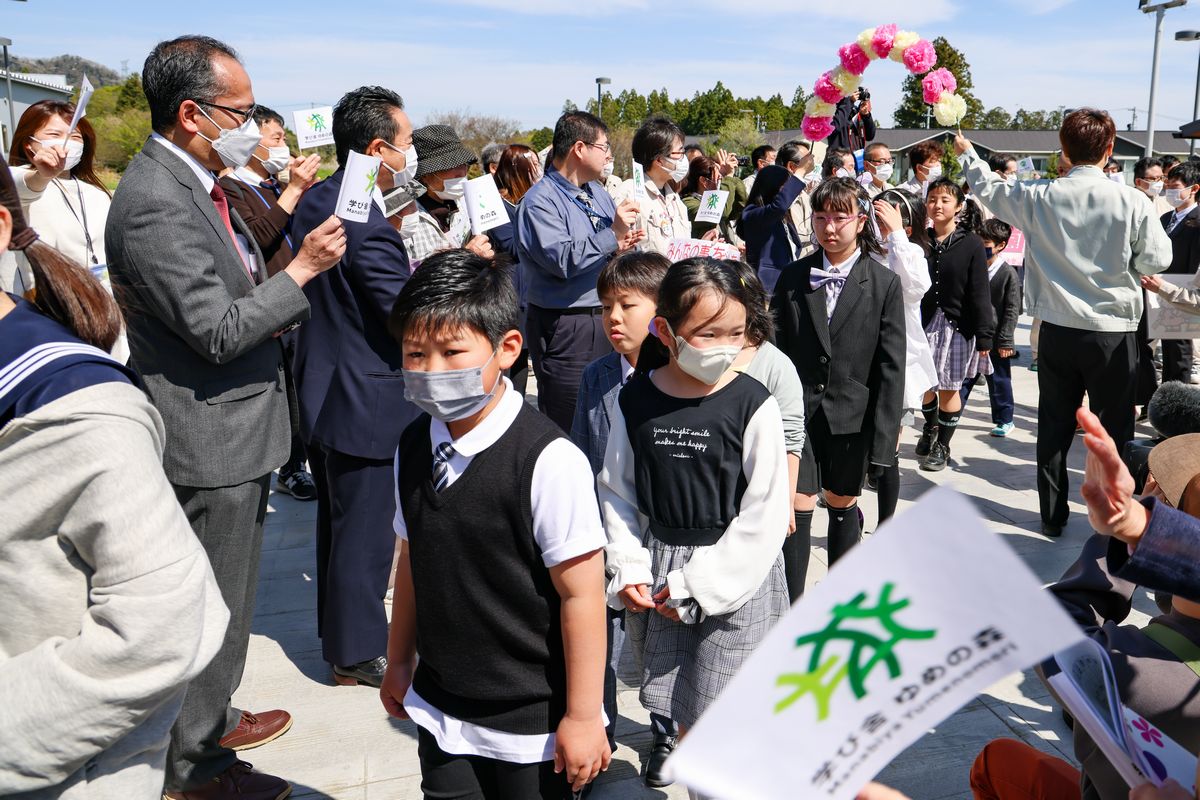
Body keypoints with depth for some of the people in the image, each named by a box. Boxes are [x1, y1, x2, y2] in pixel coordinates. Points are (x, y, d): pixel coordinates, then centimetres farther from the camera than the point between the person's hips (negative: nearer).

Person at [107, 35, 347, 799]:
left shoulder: (194, 183, 10)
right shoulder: (155, 203, -22)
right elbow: (216, 330, -24)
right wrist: (302, 269, -18)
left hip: (234, 431, 10)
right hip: (210, 441, -10)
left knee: (224, 598, 23)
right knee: (213, 608, 6)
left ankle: (212, 717, 43)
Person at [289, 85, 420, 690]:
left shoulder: (316, 199, 5)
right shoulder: (369, 225, -25)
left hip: (322, 389, 10)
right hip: (364, 403, -10)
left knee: (338, 520, 22)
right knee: (365, 529, 5)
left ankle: (338, 627, 39)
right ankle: (358, 653, 21)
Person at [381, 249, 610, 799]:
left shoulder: (549, 460, -22)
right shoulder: (414, 447, -2)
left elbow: (580, 594, -19)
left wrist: (583, 716, -13)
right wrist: (399, 662, 17)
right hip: (437, 711, 5)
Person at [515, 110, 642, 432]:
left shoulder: (598, 193, 15)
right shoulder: (539, 201, -12)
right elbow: (562, 260, -25)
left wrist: (621, 247, -1)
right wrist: (611, 234, -23)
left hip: (606, 319, 8)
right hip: (565, 329, -8)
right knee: (568, 427, -2)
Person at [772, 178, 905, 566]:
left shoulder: (884, 283, -3)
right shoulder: (793, 276, 3)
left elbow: (891, 366, -5)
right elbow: (776, 347, 3)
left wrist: (883, 435, -9)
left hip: (851, 415, 0)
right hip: (799, 410, 1)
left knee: (843, 506, 14)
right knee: (799, 508, 0)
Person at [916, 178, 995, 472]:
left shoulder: (971, 244, -6)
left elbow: (979, 294, -7)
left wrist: (984, 337, -9)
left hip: (957, 326, -3)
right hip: (924, 323, 3)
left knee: (949, 387, 5)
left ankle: (943, 446, 21)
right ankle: (930, 429, 38)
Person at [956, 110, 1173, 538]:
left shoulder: (1039, 197, -7)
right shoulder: (1131, 201, -13)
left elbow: (992, 190, 11)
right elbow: (1157, 259, -7)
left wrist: (967, 154, 28)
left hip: (1058, 330, 2)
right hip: (1113, 331, -2)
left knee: (1054, 427, 13)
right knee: (1115, 429, 9)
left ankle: (1052, 516, 22)